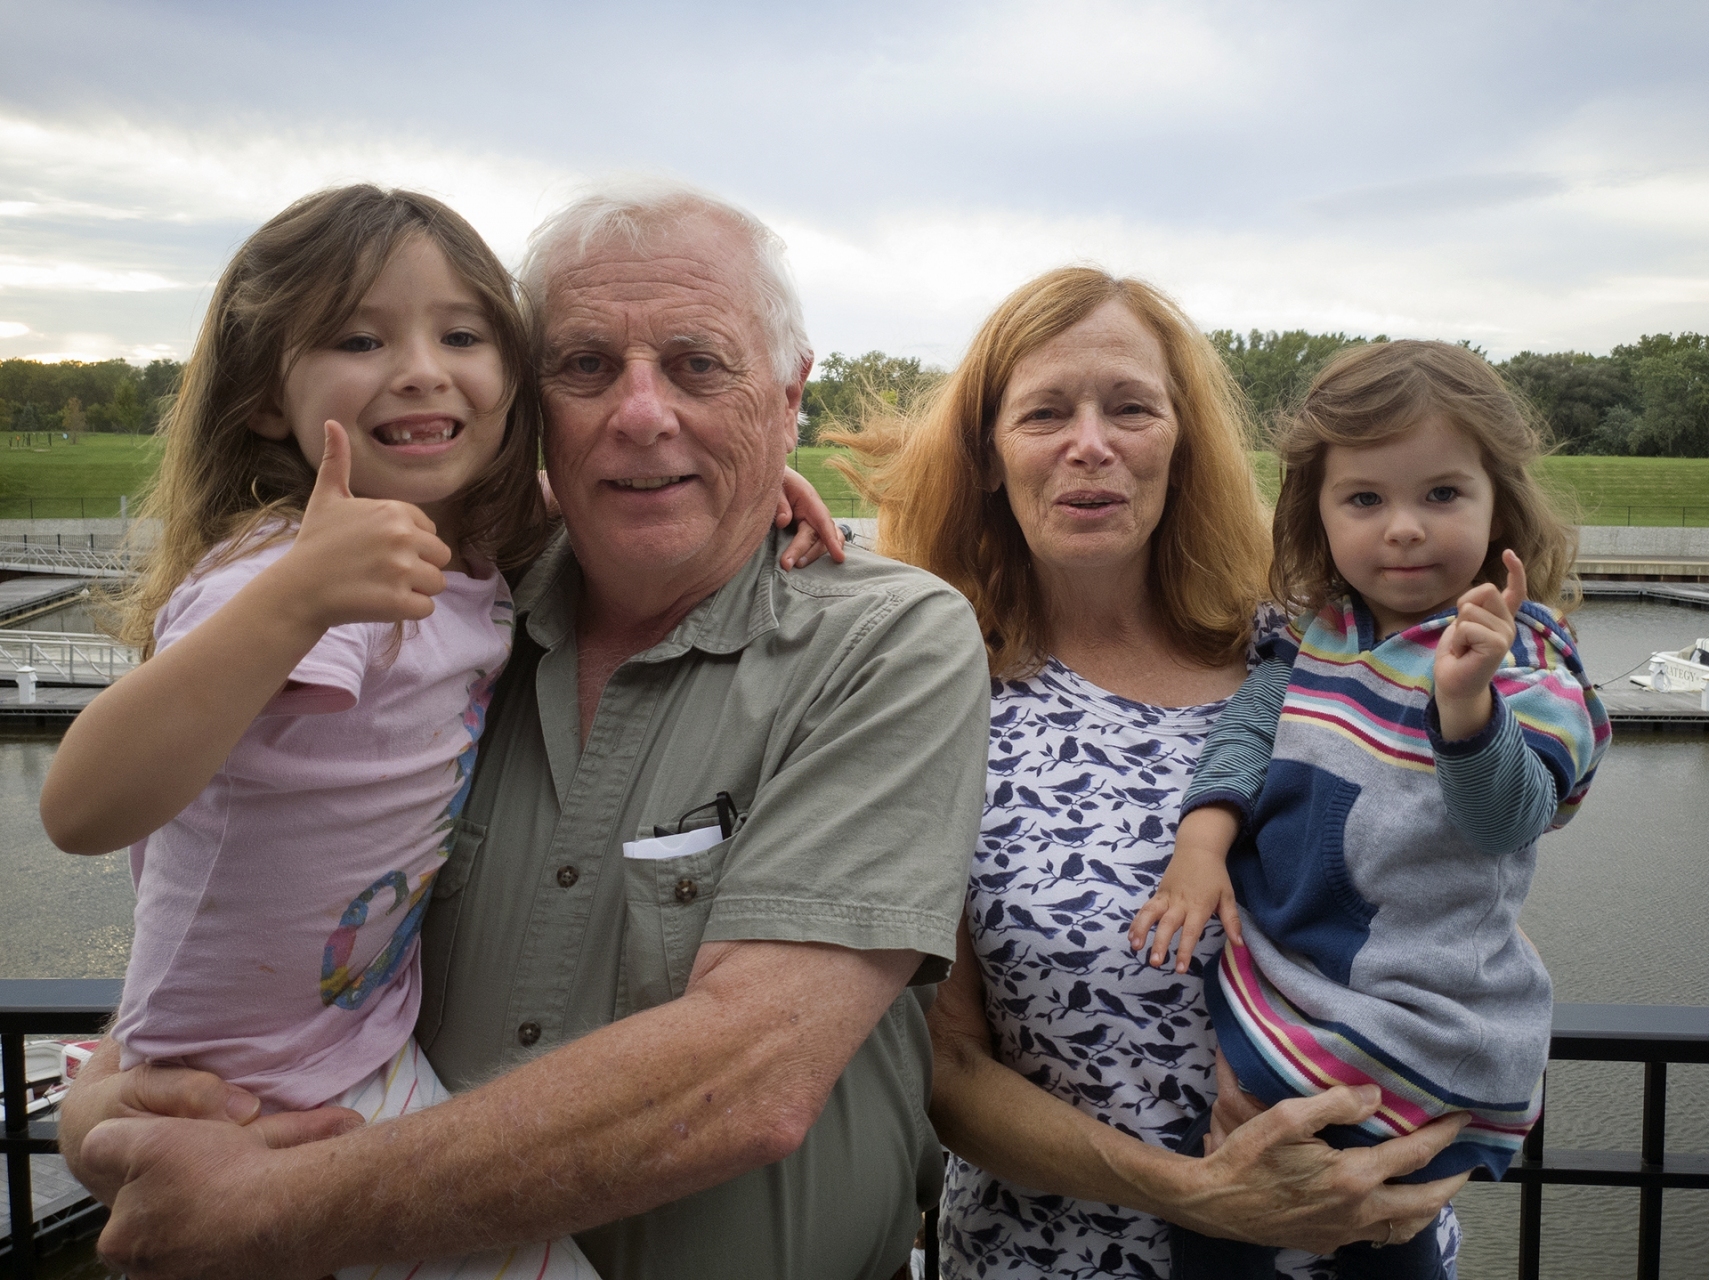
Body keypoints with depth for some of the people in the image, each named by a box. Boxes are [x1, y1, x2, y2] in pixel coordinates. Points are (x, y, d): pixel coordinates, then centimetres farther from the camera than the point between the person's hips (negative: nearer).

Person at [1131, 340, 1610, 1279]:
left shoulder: (1520, 656, -14)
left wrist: (1466, 699, -46)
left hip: (1407, 1022, -6)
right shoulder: (1322, 629, 2)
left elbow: (1508, 818, -26)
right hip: (1283, 973, 6)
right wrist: (1202, 840, -9)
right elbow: (1253, 724, 7)